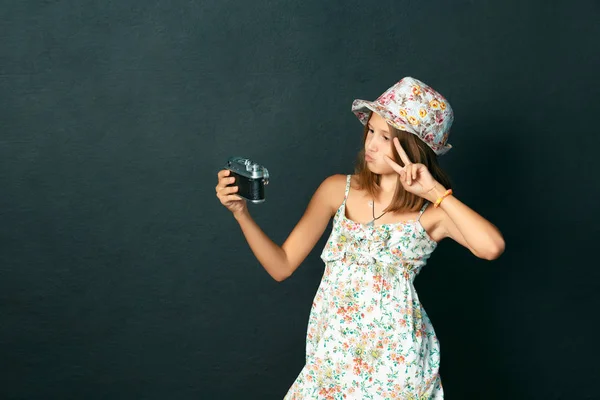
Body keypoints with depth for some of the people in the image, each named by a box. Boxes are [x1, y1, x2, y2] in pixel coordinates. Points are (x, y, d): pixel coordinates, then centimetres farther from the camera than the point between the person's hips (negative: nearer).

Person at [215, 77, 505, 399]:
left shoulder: (433, 210, -7)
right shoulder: (337, 190, 2)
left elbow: (492, 247, -27)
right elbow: (281, 266, 2)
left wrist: (435, 191, -21)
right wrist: (240, 211, -11)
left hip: (395, 359, -3)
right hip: (332, 353, 3)